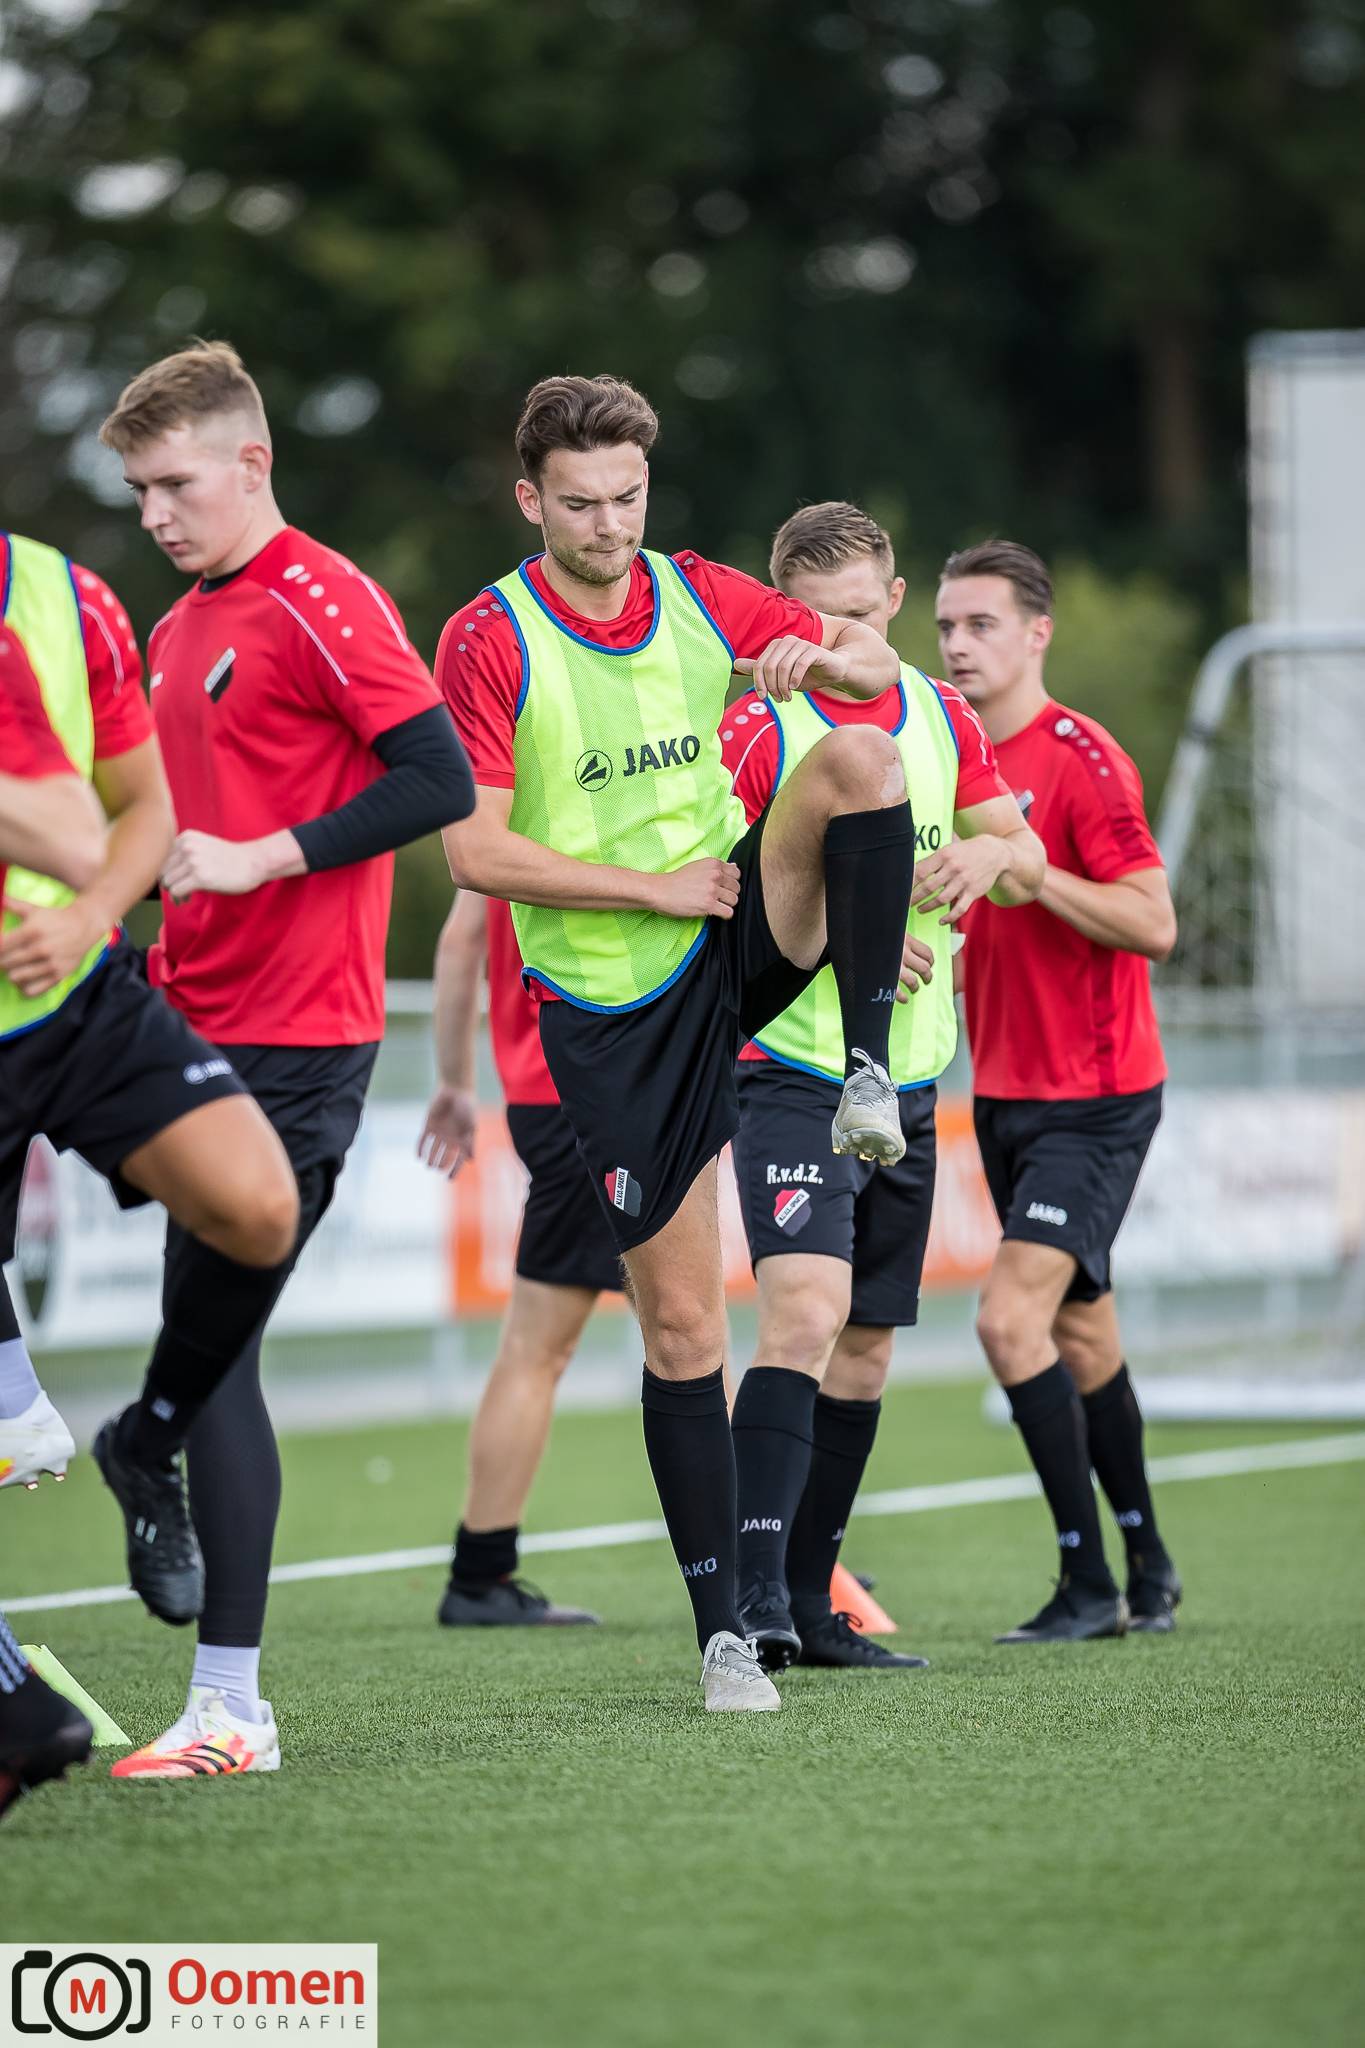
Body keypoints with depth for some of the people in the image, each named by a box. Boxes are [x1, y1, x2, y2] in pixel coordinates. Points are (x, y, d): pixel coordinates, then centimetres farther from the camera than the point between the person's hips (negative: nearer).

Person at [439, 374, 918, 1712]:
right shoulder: (488, 641, -10)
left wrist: (821, 659, -17)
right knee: (680, 1321, -3)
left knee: (859, 756, -25)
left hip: (739, 940, 3)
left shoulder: (701, 597, 3)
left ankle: (871, 1077, -19)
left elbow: (873, 667, 7)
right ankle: (722, 1630, 7)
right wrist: (657, 886, -16)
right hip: (609, 1006, -3)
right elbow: (475, 853, -15)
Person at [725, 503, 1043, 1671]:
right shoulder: (759, 729, -8)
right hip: (793, 1075, -6)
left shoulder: (942, 718, 10)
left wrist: (992, 851, -7)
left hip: (909, 1082, 7)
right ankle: (756, 1591, -27)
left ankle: (812, 1605, 19)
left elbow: (1028, 868, 16)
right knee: (803, 1310, -24)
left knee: (866, 1349, 10)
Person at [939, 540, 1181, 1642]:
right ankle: (1149, 1572, 23)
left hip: (1094, 1102, -8)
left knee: (1012, 1318, -18)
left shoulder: (1083, 758, -13)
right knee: (1081, 1334, 13)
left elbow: (1153, 924, -20)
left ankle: (1090, 1583, -11)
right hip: (1005, 1095, 8)